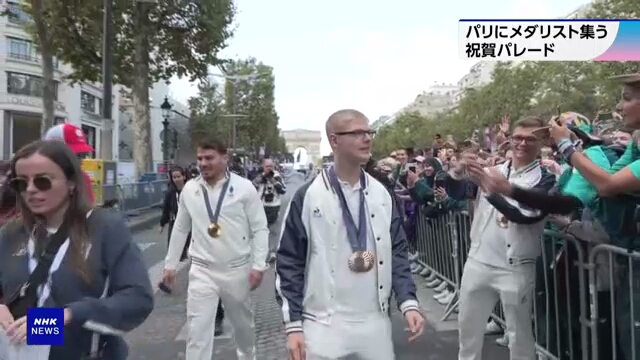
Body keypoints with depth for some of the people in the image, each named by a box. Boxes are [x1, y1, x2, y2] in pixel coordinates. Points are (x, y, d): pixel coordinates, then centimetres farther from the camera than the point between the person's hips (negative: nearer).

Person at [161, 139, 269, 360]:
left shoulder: (244, 187, -9)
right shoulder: (189, 189, 0)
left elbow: (260, 229, -7)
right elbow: (180, 229, 11)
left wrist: (258, 265, -13)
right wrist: (170, 264, 12)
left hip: (237, 269, -1)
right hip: (202, 271, 1)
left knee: (243, 323, 20)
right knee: (198, 330, -1)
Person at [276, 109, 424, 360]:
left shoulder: (381, 195, 3)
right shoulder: (308, 197, -10)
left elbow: (397, 252, 7)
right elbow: (289, 262, -7)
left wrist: (408, 302, -4)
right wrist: (293, 324, -9)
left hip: (375, 321, 4)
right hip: (324, 325, -4)